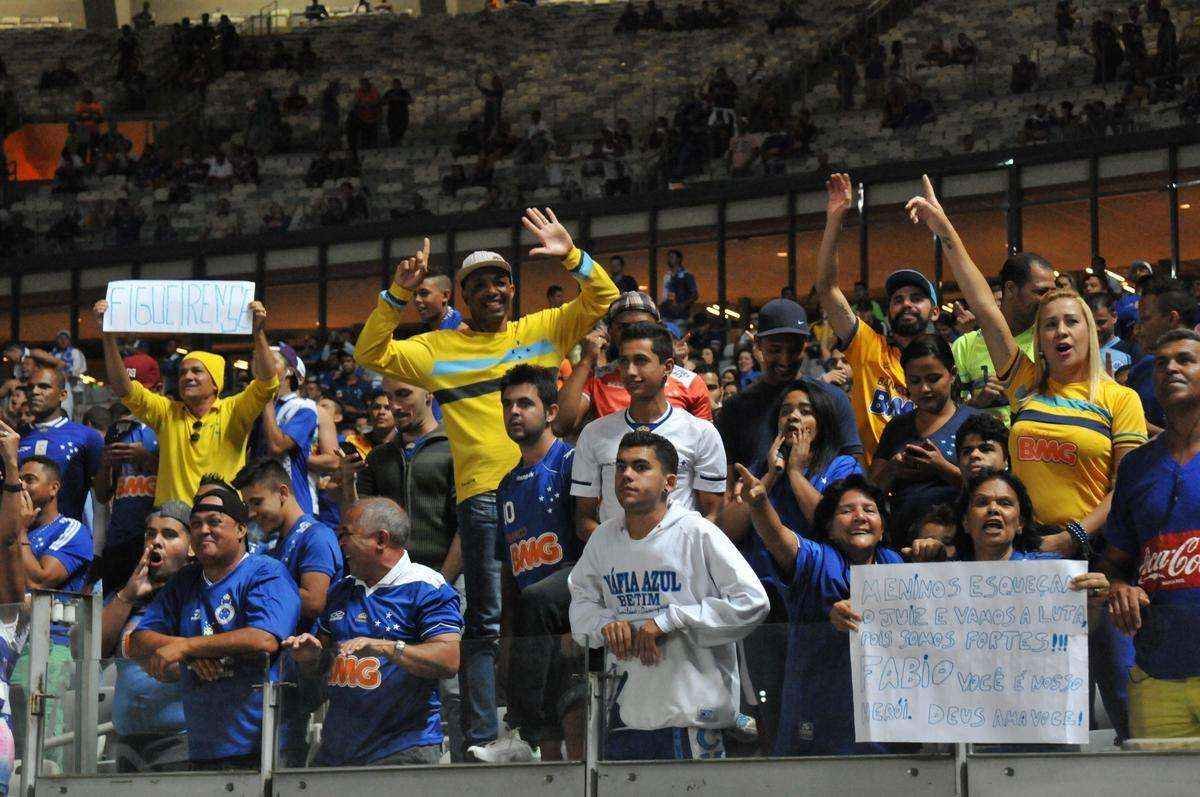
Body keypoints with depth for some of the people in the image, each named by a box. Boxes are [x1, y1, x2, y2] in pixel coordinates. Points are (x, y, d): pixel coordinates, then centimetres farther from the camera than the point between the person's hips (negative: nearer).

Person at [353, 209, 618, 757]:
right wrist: (398, 295, -6)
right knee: (488, 620, -6)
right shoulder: (440, 349, 11)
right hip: (484, 494, -2)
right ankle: (483, 734, -6)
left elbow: (603, 300, 12)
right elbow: (370, 354, 5)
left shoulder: (544, 331, 14)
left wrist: (572, 258, -4)